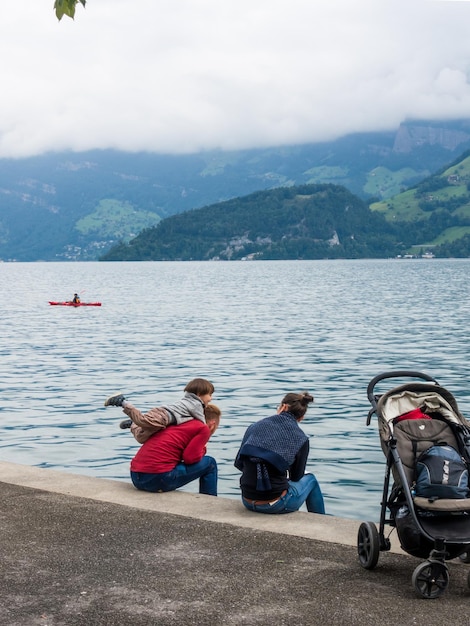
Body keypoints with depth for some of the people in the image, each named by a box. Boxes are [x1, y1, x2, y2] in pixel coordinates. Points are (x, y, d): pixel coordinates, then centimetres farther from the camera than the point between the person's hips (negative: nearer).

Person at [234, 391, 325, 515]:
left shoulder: (255, 427, 2)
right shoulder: (301, 439, -4)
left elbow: (238, 463, 7)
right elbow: (296, 477, 6)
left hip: (248, 502, 4)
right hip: (275, 505, -4)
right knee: (310, 480, 27)